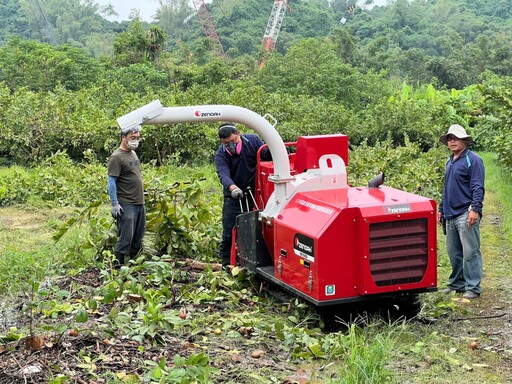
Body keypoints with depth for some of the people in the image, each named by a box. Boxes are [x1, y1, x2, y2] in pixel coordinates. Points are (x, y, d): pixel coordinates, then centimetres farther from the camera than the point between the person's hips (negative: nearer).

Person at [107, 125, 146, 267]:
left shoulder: (133, 153, 14)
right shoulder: (117, 157, -12)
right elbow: (111, 182, -14)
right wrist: (114, 204, -19)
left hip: (139, 204, 9)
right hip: (126, 205, -9)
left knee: (138, 238, 13)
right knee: (126, 238, -9)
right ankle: (118, 266, -3)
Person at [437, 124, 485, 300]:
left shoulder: (472, 160, -7)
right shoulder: (450, 162, 18)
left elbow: (478, 188, -13)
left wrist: (475, 209, -22)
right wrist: (441, 209, 23)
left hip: (466, 214, -8)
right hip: (451, 215, 8)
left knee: (470, 252, -6)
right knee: (453, 252, 13)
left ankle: (473, 288, -3)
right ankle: (456, 283, 23)